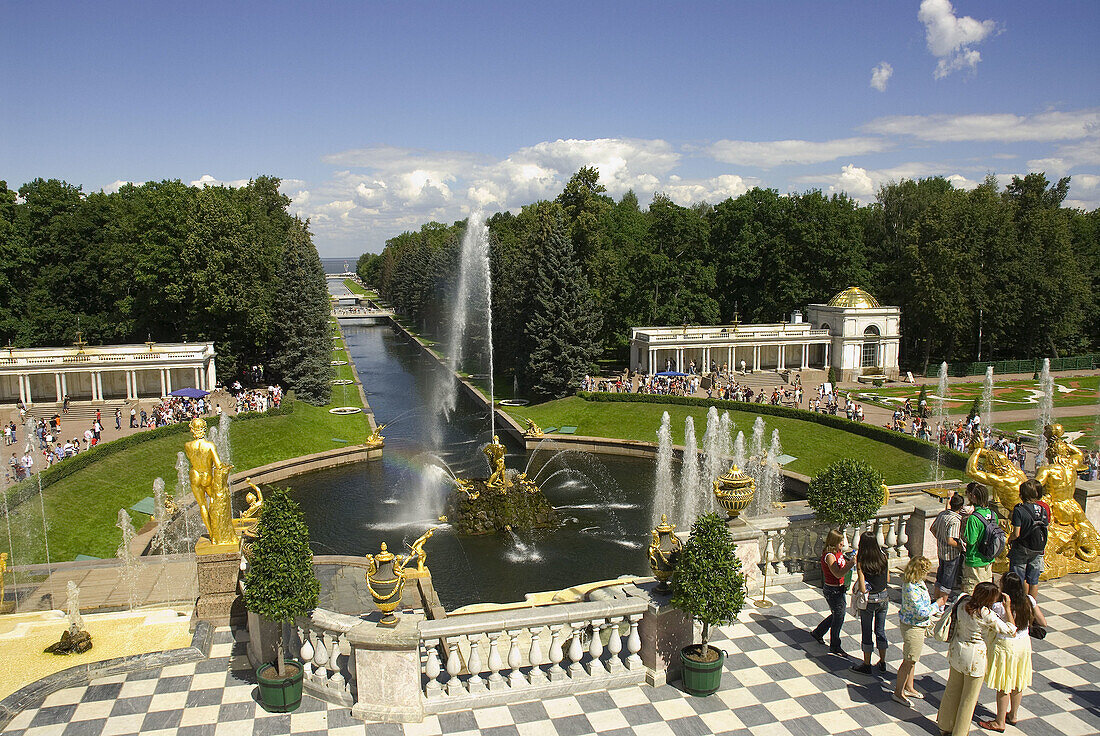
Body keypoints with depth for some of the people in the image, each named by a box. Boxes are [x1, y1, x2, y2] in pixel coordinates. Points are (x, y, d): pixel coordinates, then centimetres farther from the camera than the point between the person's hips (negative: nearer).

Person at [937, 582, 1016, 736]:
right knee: (969, 698, 14)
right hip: (975, 657, -6)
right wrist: (1008, 608, -8)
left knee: (952, 690, 23)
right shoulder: (987, 615, -26)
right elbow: (1010, 630, -14)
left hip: (957, 652, 6)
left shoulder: (964, 603, -11)